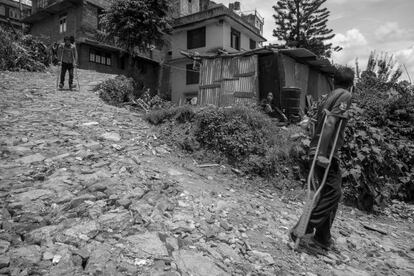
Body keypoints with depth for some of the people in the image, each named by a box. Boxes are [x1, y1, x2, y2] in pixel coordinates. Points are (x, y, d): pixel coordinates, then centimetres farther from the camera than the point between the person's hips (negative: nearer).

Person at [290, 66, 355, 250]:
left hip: (320, 151, 9)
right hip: (326, 154, -9)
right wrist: (322, 153, -26)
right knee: (333, 193, -4)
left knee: (330, 193, 14)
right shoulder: (344, 95, -7)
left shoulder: (329, 97, 19)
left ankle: (323, 238, 20)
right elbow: (330, 122, -20)